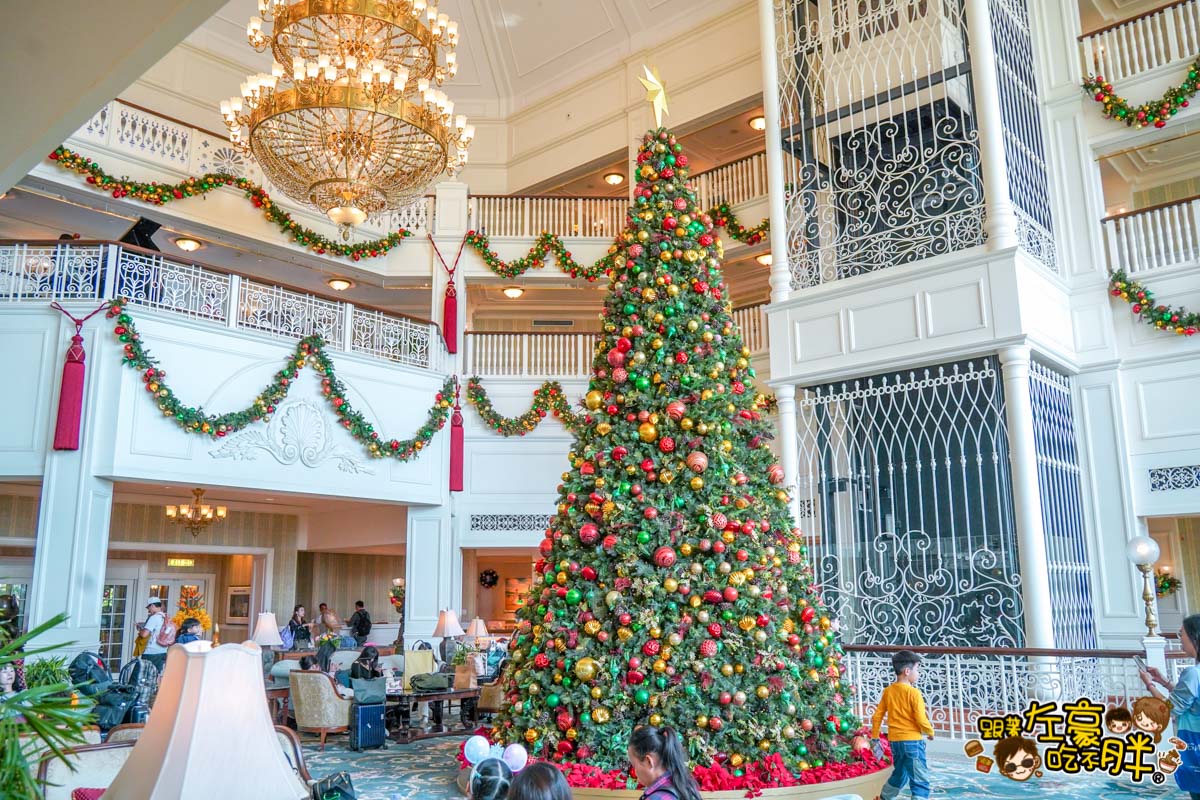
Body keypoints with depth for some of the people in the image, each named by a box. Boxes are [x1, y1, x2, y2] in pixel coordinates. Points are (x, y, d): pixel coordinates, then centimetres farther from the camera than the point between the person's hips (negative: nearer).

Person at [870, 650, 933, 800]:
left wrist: (874, 735, 19)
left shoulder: (888, 691, 5)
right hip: (912, 740, -7)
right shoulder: (913, 692, -14)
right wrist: (930, 732, 3)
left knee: (899, 774, 25)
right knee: (920, 780, -1)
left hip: (894, 740, 7)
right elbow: (921, 719, -16)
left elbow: (877, 716, 8)